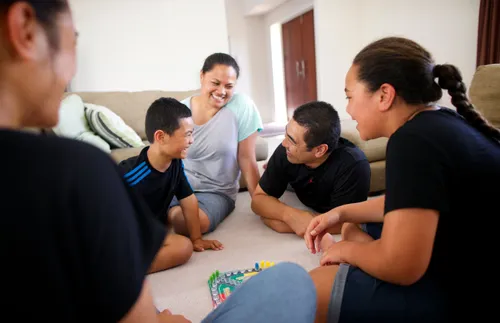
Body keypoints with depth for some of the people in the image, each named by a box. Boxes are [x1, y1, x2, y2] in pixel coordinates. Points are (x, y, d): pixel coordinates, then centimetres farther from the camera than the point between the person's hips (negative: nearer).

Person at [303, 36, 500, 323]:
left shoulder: (416, 141, -27)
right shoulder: (440, 122, 3)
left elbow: (399, 265, -30)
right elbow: (405, 201, 14)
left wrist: (345, 249, -10)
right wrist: (341, 213, 6)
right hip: (463, 261, 10)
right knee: (353, 229, 17)